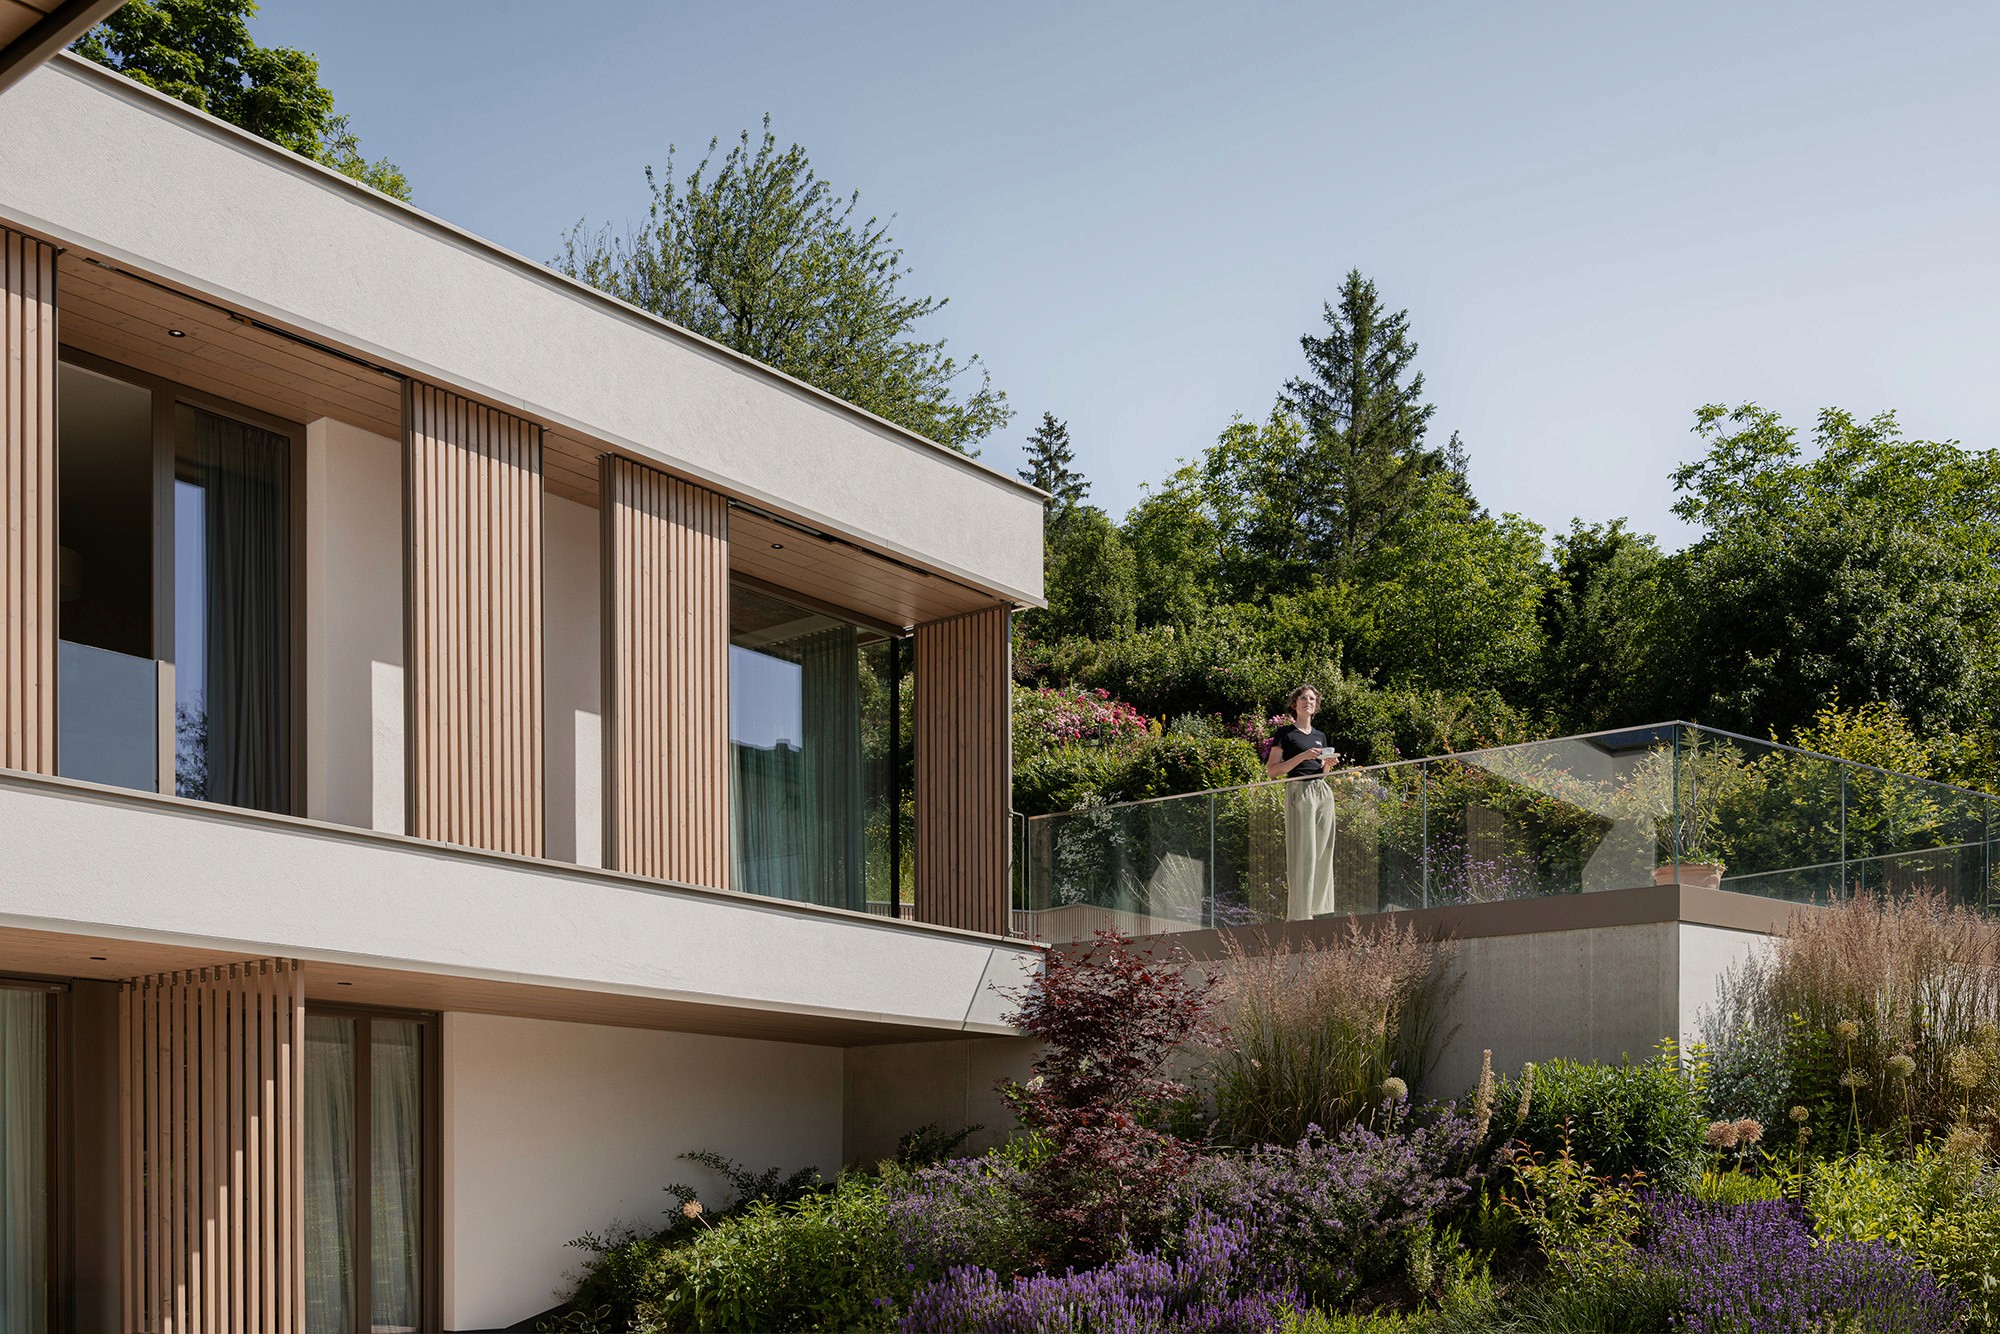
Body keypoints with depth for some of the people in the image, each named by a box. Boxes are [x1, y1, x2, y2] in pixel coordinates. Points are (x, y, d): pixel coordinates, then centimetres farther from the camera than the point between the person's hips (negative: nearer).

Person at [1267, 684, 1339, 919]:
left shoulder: (1320, 736, 19)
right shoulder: (1284, 733, 1)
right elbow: (1272, 770, -6)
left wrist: (1328, 762, 4)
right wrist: (1302, 757, -13)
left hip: (1322, 792, 6)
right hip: (1298, 791, -6)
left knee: (1322, 852, 3)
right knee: (1302, 853, -11)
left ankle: (1317, 908, 8)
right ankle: (1298, 914, -10)